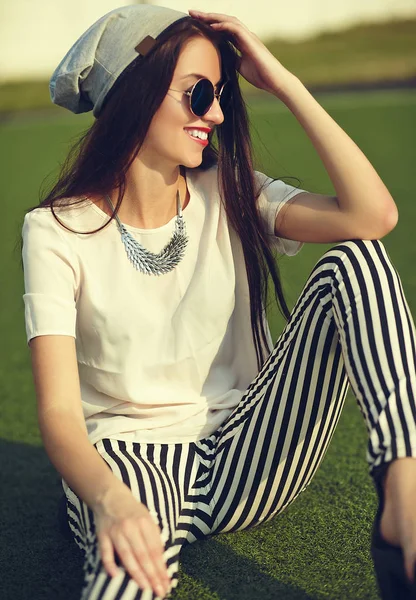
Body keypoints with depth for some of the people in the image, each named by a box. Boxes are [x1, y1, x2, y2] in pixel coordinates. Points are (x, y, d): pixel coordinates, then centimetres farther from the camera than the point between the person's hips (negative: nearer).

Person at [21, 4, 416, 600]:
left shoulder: (232, 195, 2)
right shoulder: (57, 232, -7)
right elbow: (59, 411, -17)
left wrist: (282, 81, -12)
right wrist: (108, 498, -39)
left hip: (245, 459, 5)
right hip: (128, 457, -5)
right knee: (131, 551, -45)